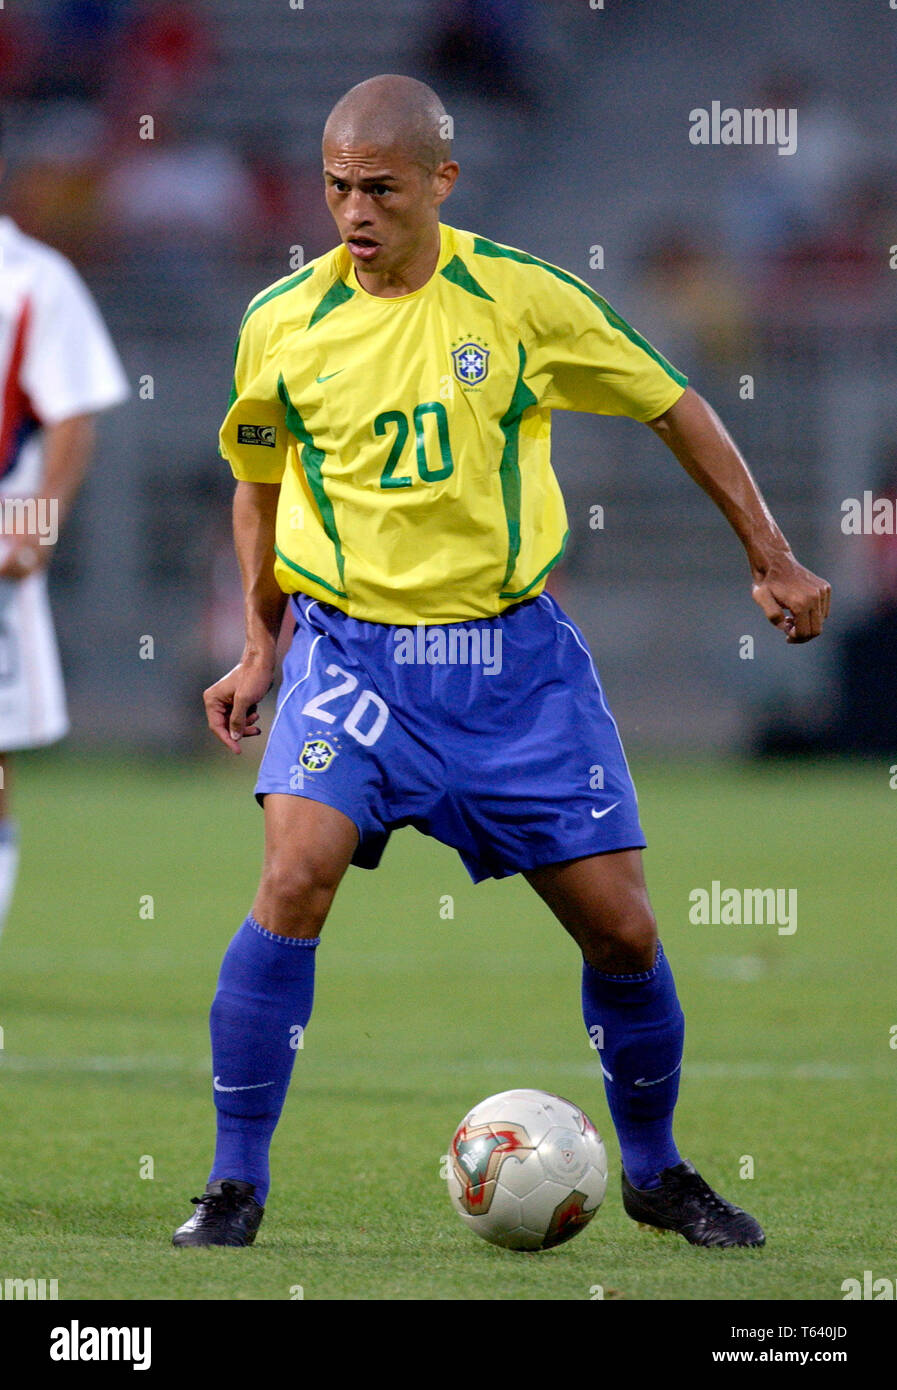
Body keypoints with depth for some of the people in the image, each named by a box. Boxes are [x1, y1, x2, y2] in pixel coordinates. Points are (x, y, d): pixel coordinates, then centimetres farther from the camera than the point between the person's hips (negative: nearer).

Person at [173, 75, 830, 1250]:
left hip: (514, 652, 1)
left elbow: (672, 406, 7)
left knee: (621, 928, 1)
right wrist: (261, 646, 11)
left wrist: (771, 559, 7)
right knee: (295, 879, -23)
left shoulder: (520, 296, -6)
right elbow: (260, 481, 16)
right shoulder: (280, 324, -2)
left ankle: (656, 1170, 26)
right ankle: (235, 1186, -12)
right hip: (352, 647, -1)